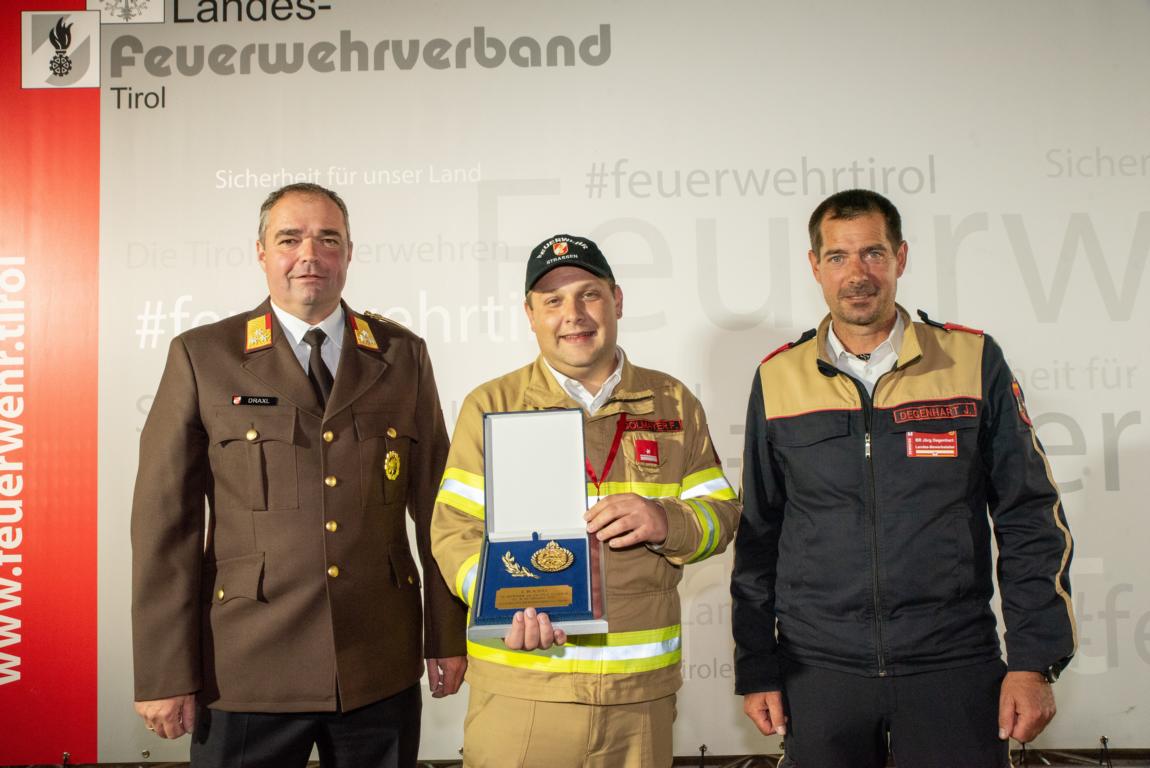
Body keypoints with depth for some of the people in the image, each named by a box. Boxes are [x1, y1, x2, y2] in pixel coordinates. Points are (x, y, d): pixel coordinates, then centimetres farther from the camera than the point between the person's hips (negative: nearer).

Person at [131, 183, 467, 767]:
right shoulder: (202, 356, -1)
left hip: (382, 668, 2)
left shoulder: (402, 355, 5)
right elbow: (164, 520, -3)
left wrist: (448, 637, 5)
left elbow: (435, 505, 6)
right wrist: (164, 675, -6)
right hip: (247, 670, -1)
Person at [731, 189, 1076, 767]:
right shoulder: (778, 378, 3)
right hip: (818, 670, 1)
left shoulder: (973, 360, 0)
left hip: (953, 664, -1)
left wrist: (1035, 659, -3)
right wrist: (755, 669, 6)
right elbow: (758, 534, 7)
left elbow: (1029, 518, 3)